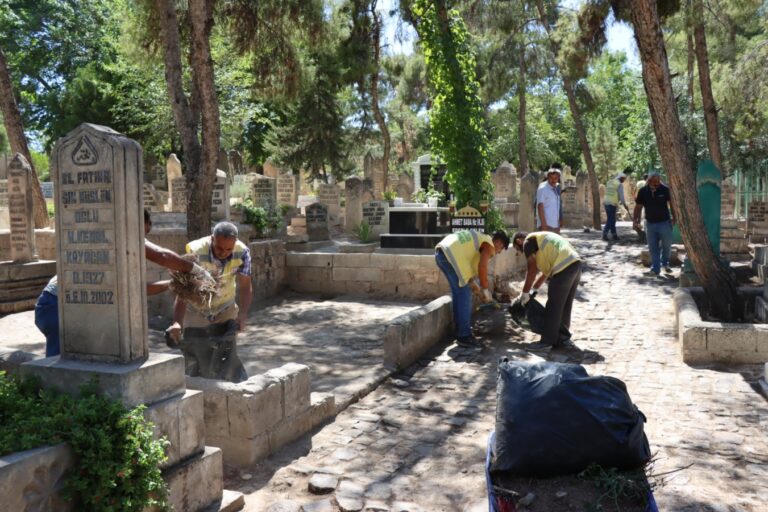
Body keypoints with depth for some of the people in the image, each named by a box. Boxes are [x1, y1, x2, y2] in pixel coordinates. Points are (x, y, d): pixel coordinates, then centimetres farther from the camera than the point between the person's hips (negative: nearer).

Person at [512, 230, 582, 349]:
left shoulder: (528, 242, 3)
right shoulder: (540, 239, 30)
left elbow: (532, 271, -1)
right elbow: (546, 271, 29)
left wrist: (525, 293, 7)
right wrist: (533, 290, 29)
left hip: (564, 268, -9)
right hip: (575, 263, 9)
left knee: (553, 307, 1)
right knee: (565, 306, 19)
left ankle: (548, 342, 8)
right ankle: (562, 338, 28)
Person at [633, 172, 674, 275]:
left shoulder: (665, 189, -9)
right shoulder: (643, 191, -5)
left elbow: (671, 203, 1)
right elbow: (638, 207, 2)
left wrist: (673, 217, 0)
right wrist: (635, 220, -2)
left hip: (664, 222, -1)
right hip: (650, 223, 1)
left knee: (666, 245, 8)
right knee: (653, 248, 5)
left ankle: (665, 263, 32)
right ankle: (655, 268, 12)